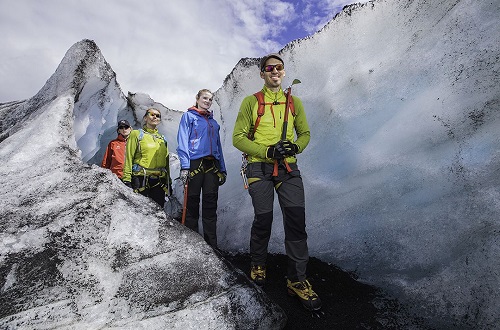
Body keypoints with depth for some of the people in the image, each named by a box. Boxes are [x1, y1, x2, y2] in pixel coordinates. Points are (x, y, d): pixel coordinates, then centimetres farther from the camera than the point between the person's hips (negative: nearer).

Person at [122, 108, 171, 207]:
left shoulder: (162, 139, 18)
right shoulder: (136, 134, 4)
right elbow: (129, 157, -3)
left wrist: (168, 182, 14)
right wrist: (127, 179, -12)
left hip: (159, 182, 4)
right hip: (141, 180, -4)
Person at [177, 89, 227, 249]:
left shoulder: (214, 122, 25)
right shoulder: (188, 116, 10)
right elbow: (183, 142, -2)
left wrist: (222, 169, 14)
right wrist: (184, 166, -14)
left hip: (212, 166, 5)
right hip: (194, 164, -4)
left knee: (210, 205, 2)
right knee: (192, 204, -1)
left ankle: (211, 246, 6)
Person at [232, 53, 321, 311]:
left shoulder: (294, 102, 12)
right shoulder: (251, 102, 3)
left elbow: (305, 133, 16)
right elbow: (238, 137, -2)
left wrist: (295, 146, -8)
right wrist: (268, 150, -15)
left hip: (288, 167, 3)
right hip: (260, 168, -2)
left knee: (296, 218, -7)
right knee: (263, 219, 0)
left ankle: (297, 279, 6)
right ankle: (257, 264, 29)